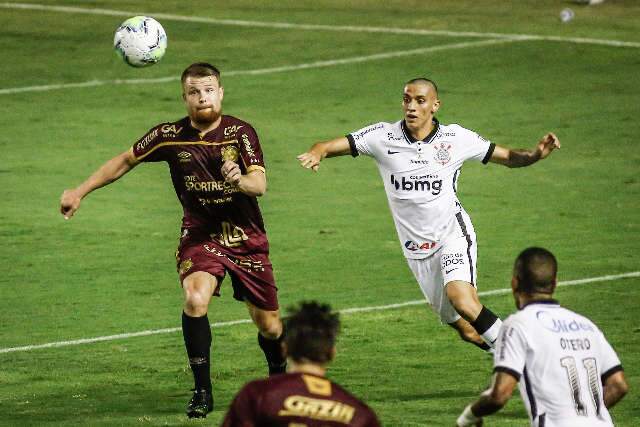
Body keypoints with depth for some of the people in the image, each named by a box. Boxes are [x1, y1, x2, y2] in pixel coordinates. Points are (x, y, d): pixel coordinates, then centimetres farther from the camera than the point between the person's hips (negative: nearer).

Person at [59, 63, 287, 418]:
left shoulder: (240, 132, -12)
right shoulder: (170, 135, -7)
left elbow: (260, 184, -21)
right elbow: (125, 161, 8)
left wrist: (240, 180, -44)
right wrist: (81, 192, 5)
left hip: (246, 236, 0)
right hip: (200, 233, 0)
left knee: (269, 325, 6)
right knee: (196, 299, -29)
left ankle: (279, 376, 41)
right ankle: (203, 392, -18)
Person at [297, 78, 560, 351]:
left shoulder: (456, 138, -5)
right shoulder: (383, 136, -5)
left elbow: (509, 157, 5)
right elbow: (328, 147, -6)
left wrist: (537, 153, -15)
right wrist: (316, 153, -30)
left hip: (453, 234, -3)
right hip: (417, 249, 3)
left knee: (461, 299, -31)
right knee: (467, 331, 6)